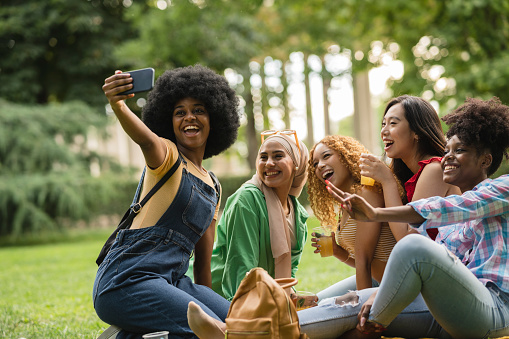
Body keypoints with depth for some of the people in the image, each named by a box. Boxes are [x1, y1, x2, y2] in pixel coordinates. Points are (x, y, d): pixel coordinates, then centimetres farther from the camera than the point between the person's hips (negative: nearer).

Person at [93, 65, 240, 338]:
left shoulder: (212, 188, 21)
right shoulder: (166, 155, 0)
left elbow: (203, 256, 24)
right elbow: (146, 139, -26)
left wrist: (205, 302, 21)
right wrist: (117, 105, -46)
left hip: (173, 280, 8)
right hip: (128, 278, -8)